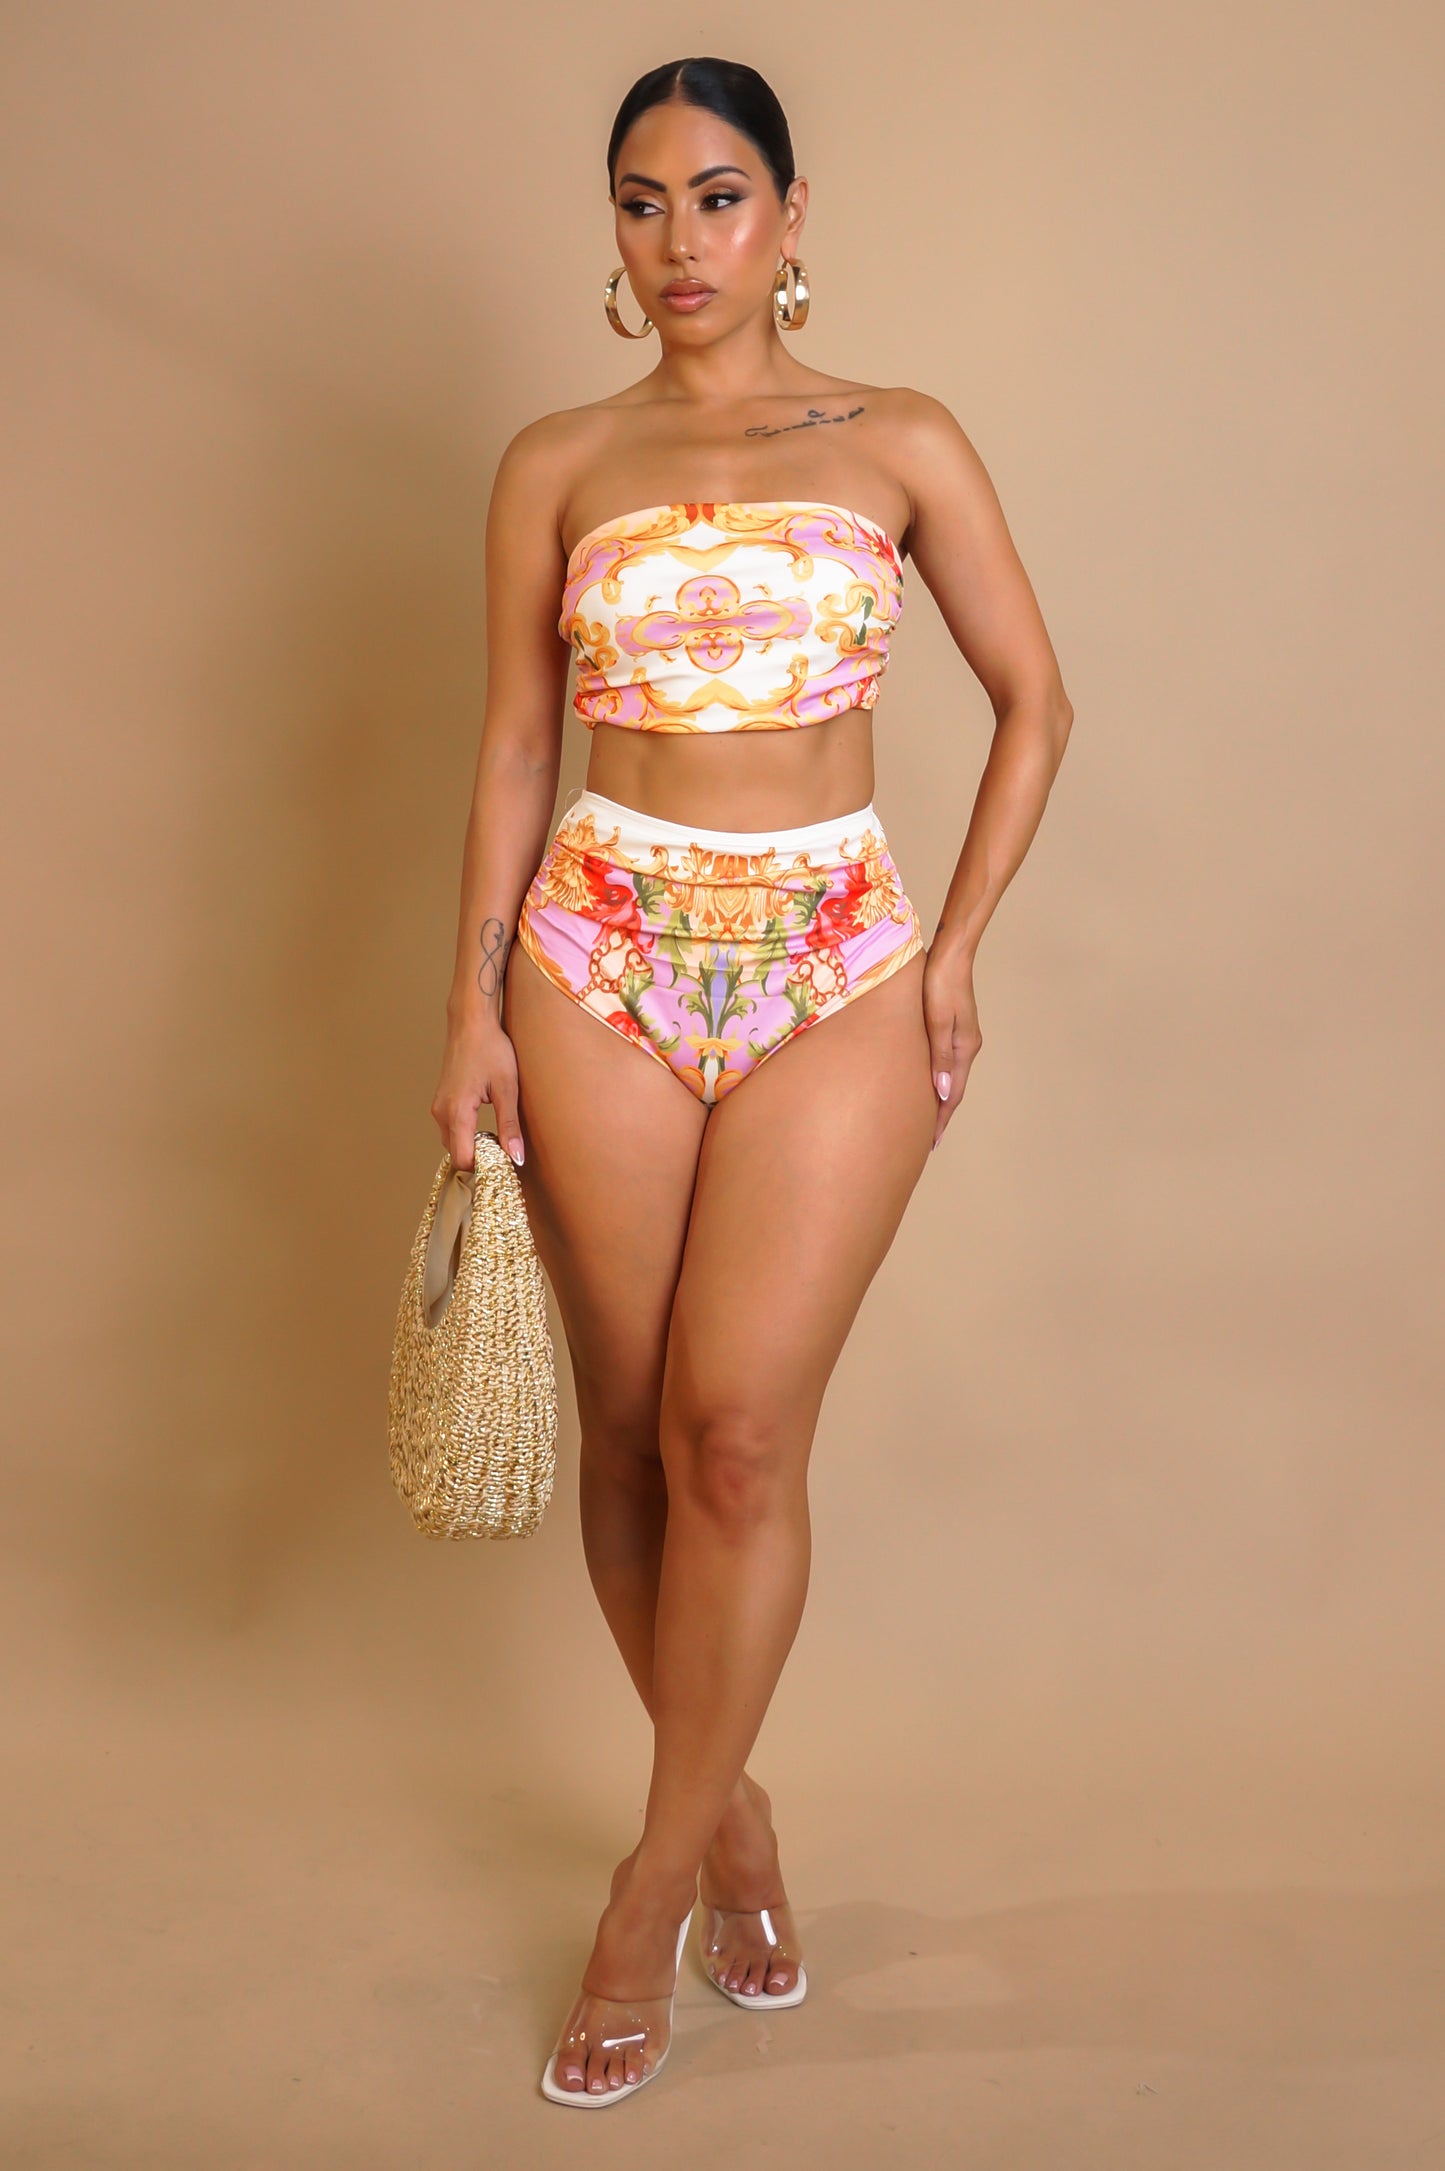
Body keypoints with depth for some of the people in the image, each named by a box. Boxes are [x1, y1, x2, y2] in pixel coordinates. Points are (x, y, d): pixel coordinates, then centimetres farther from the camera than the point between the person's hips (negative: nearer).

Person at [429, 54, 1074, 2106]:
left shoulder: (901, 445, 6)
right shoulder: (557, 463, 8)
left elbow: (1033, 699, 9)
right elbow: (515, 742, 9)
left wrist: (959, 940, -1)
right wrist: (475, 1004, 2)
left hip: (837, 971, -1)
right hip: (603, 957, 2)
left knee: (739, 1432, -9)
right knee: (631, 1431, 5)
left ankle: (655, 1883, 7)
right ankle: (728, 1801, 27)